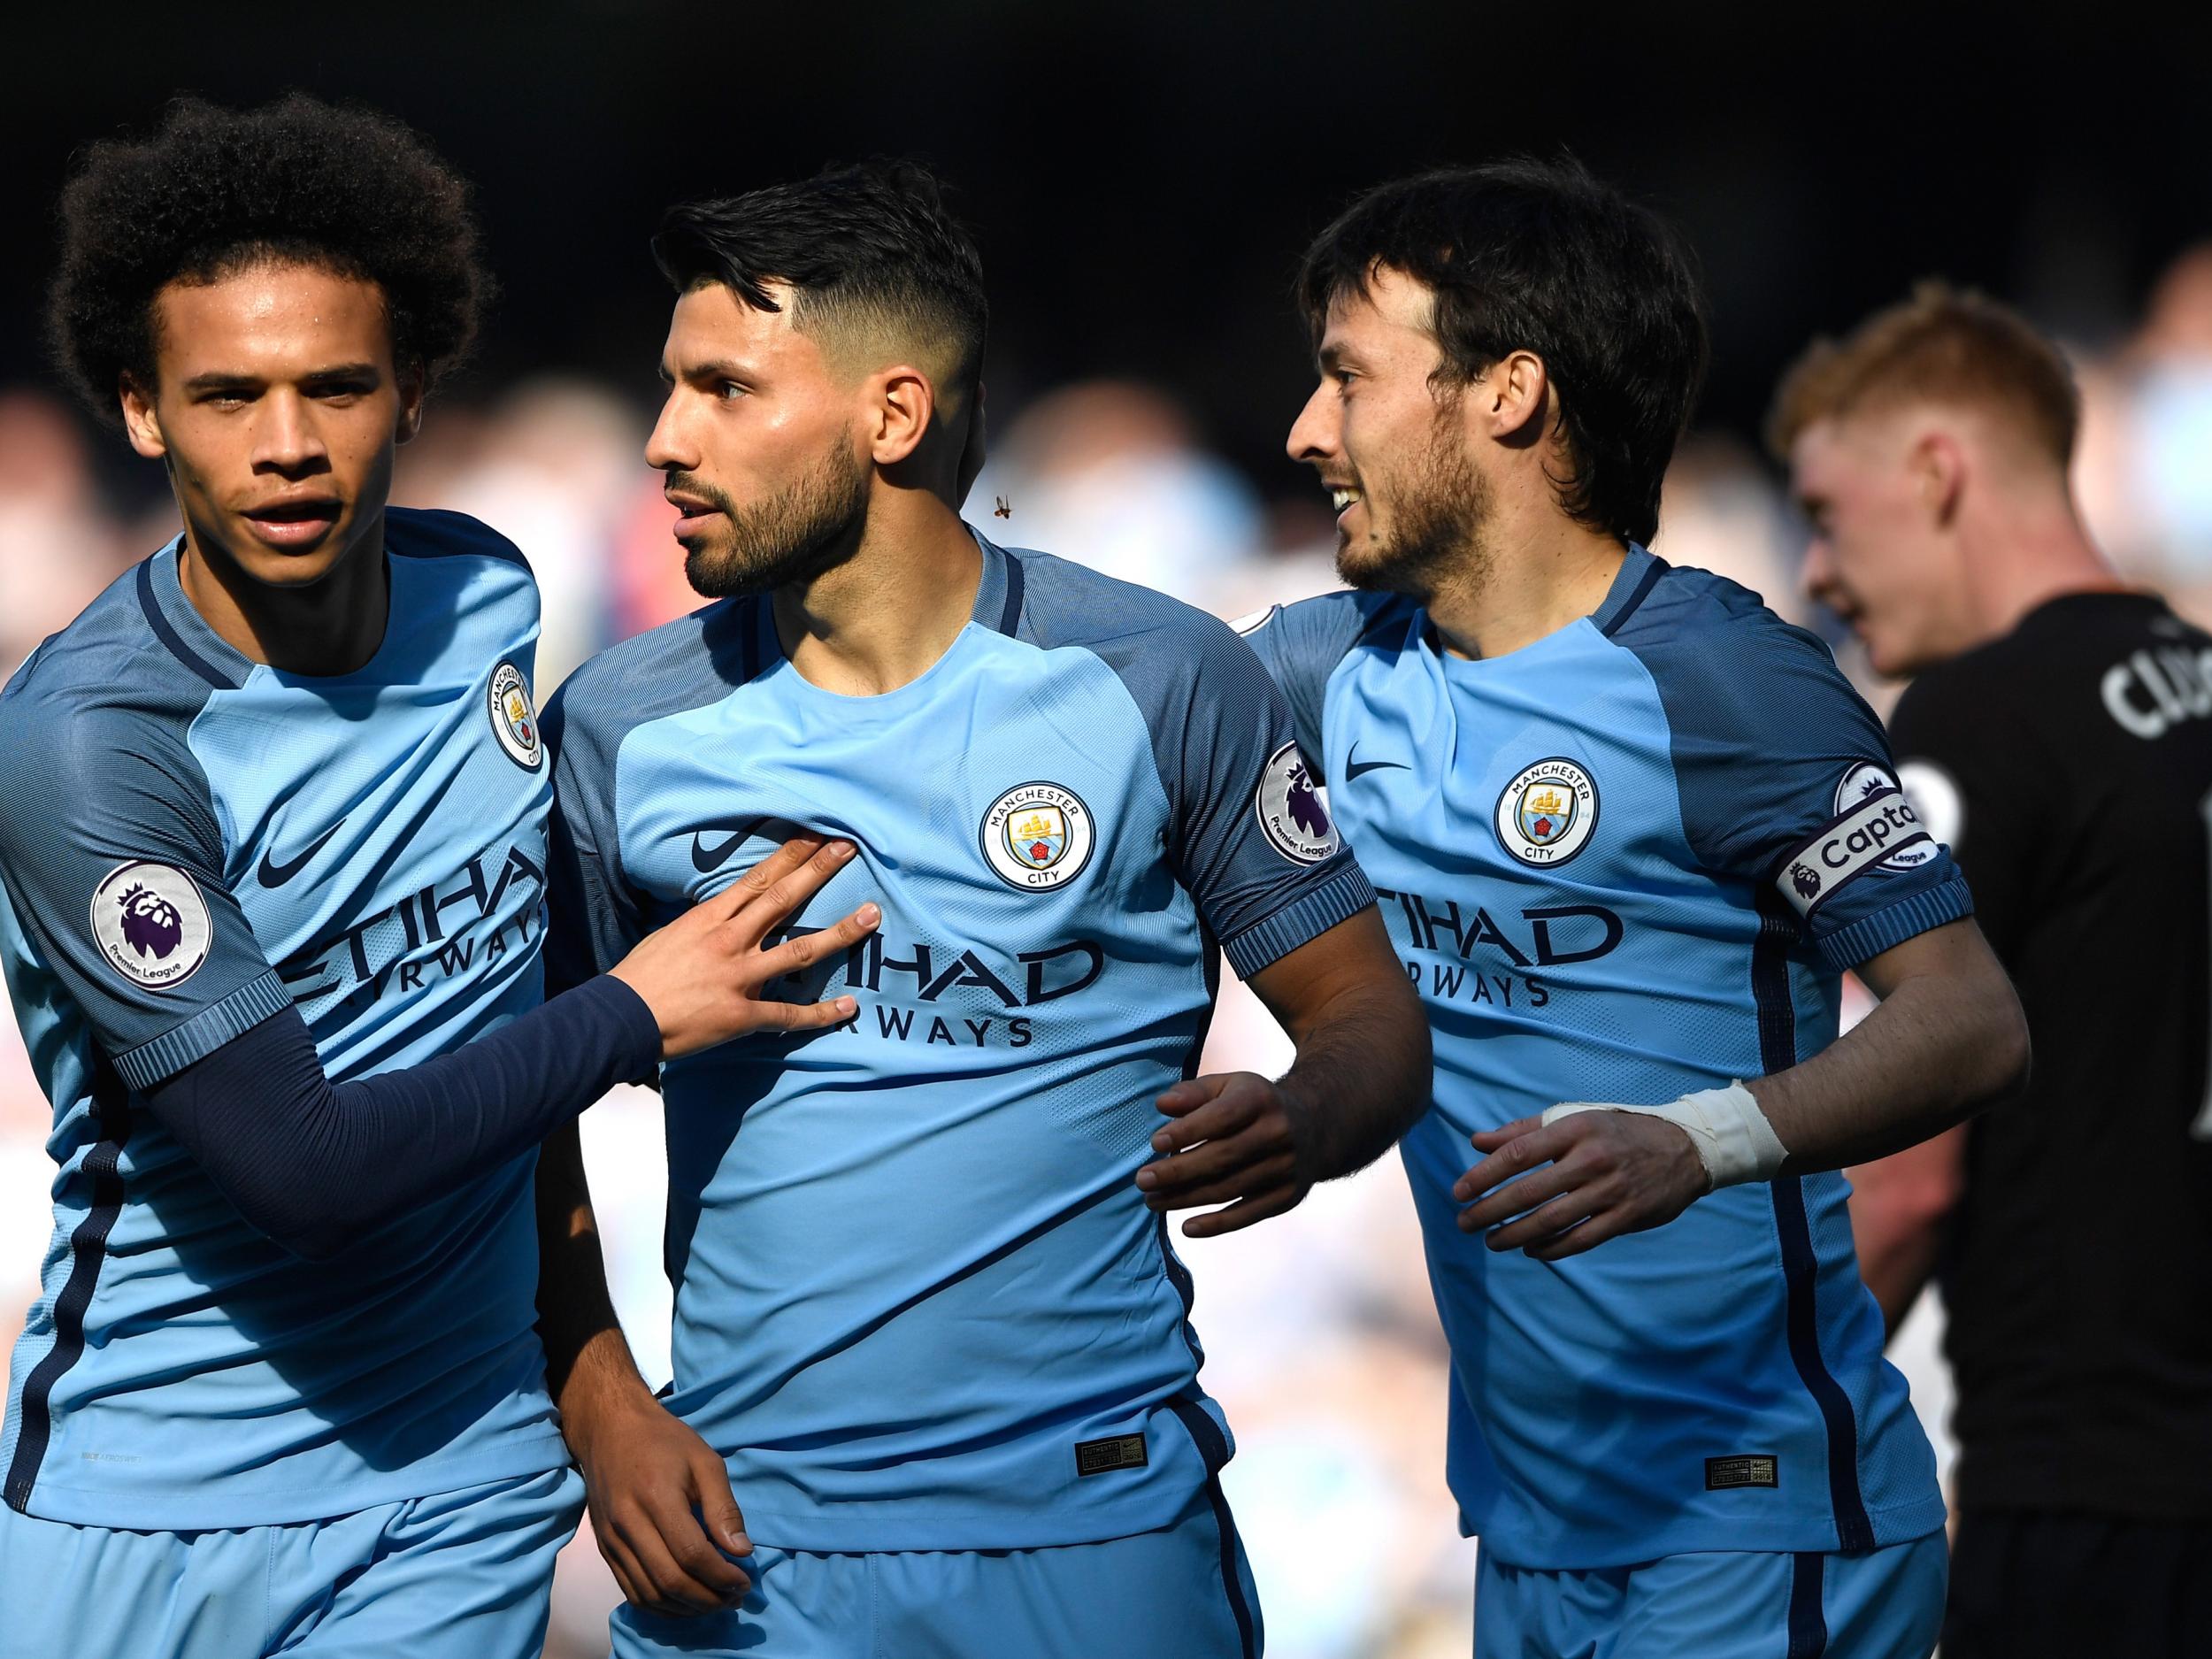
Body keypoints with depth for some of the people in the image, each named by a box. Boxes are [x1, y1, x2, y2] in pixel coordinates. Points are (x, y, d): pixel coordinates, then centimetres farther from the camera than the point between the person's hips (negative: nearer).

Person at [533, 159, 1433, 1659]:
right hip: (747, 1531, 1)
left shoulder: (1159, 684, -3)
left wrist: (1301, 1126, -20)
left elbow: (1370, 1011, 2)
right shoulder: (624, 730, 2)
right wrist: (603, 1411, -5)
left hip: (1101, 1525, -1)